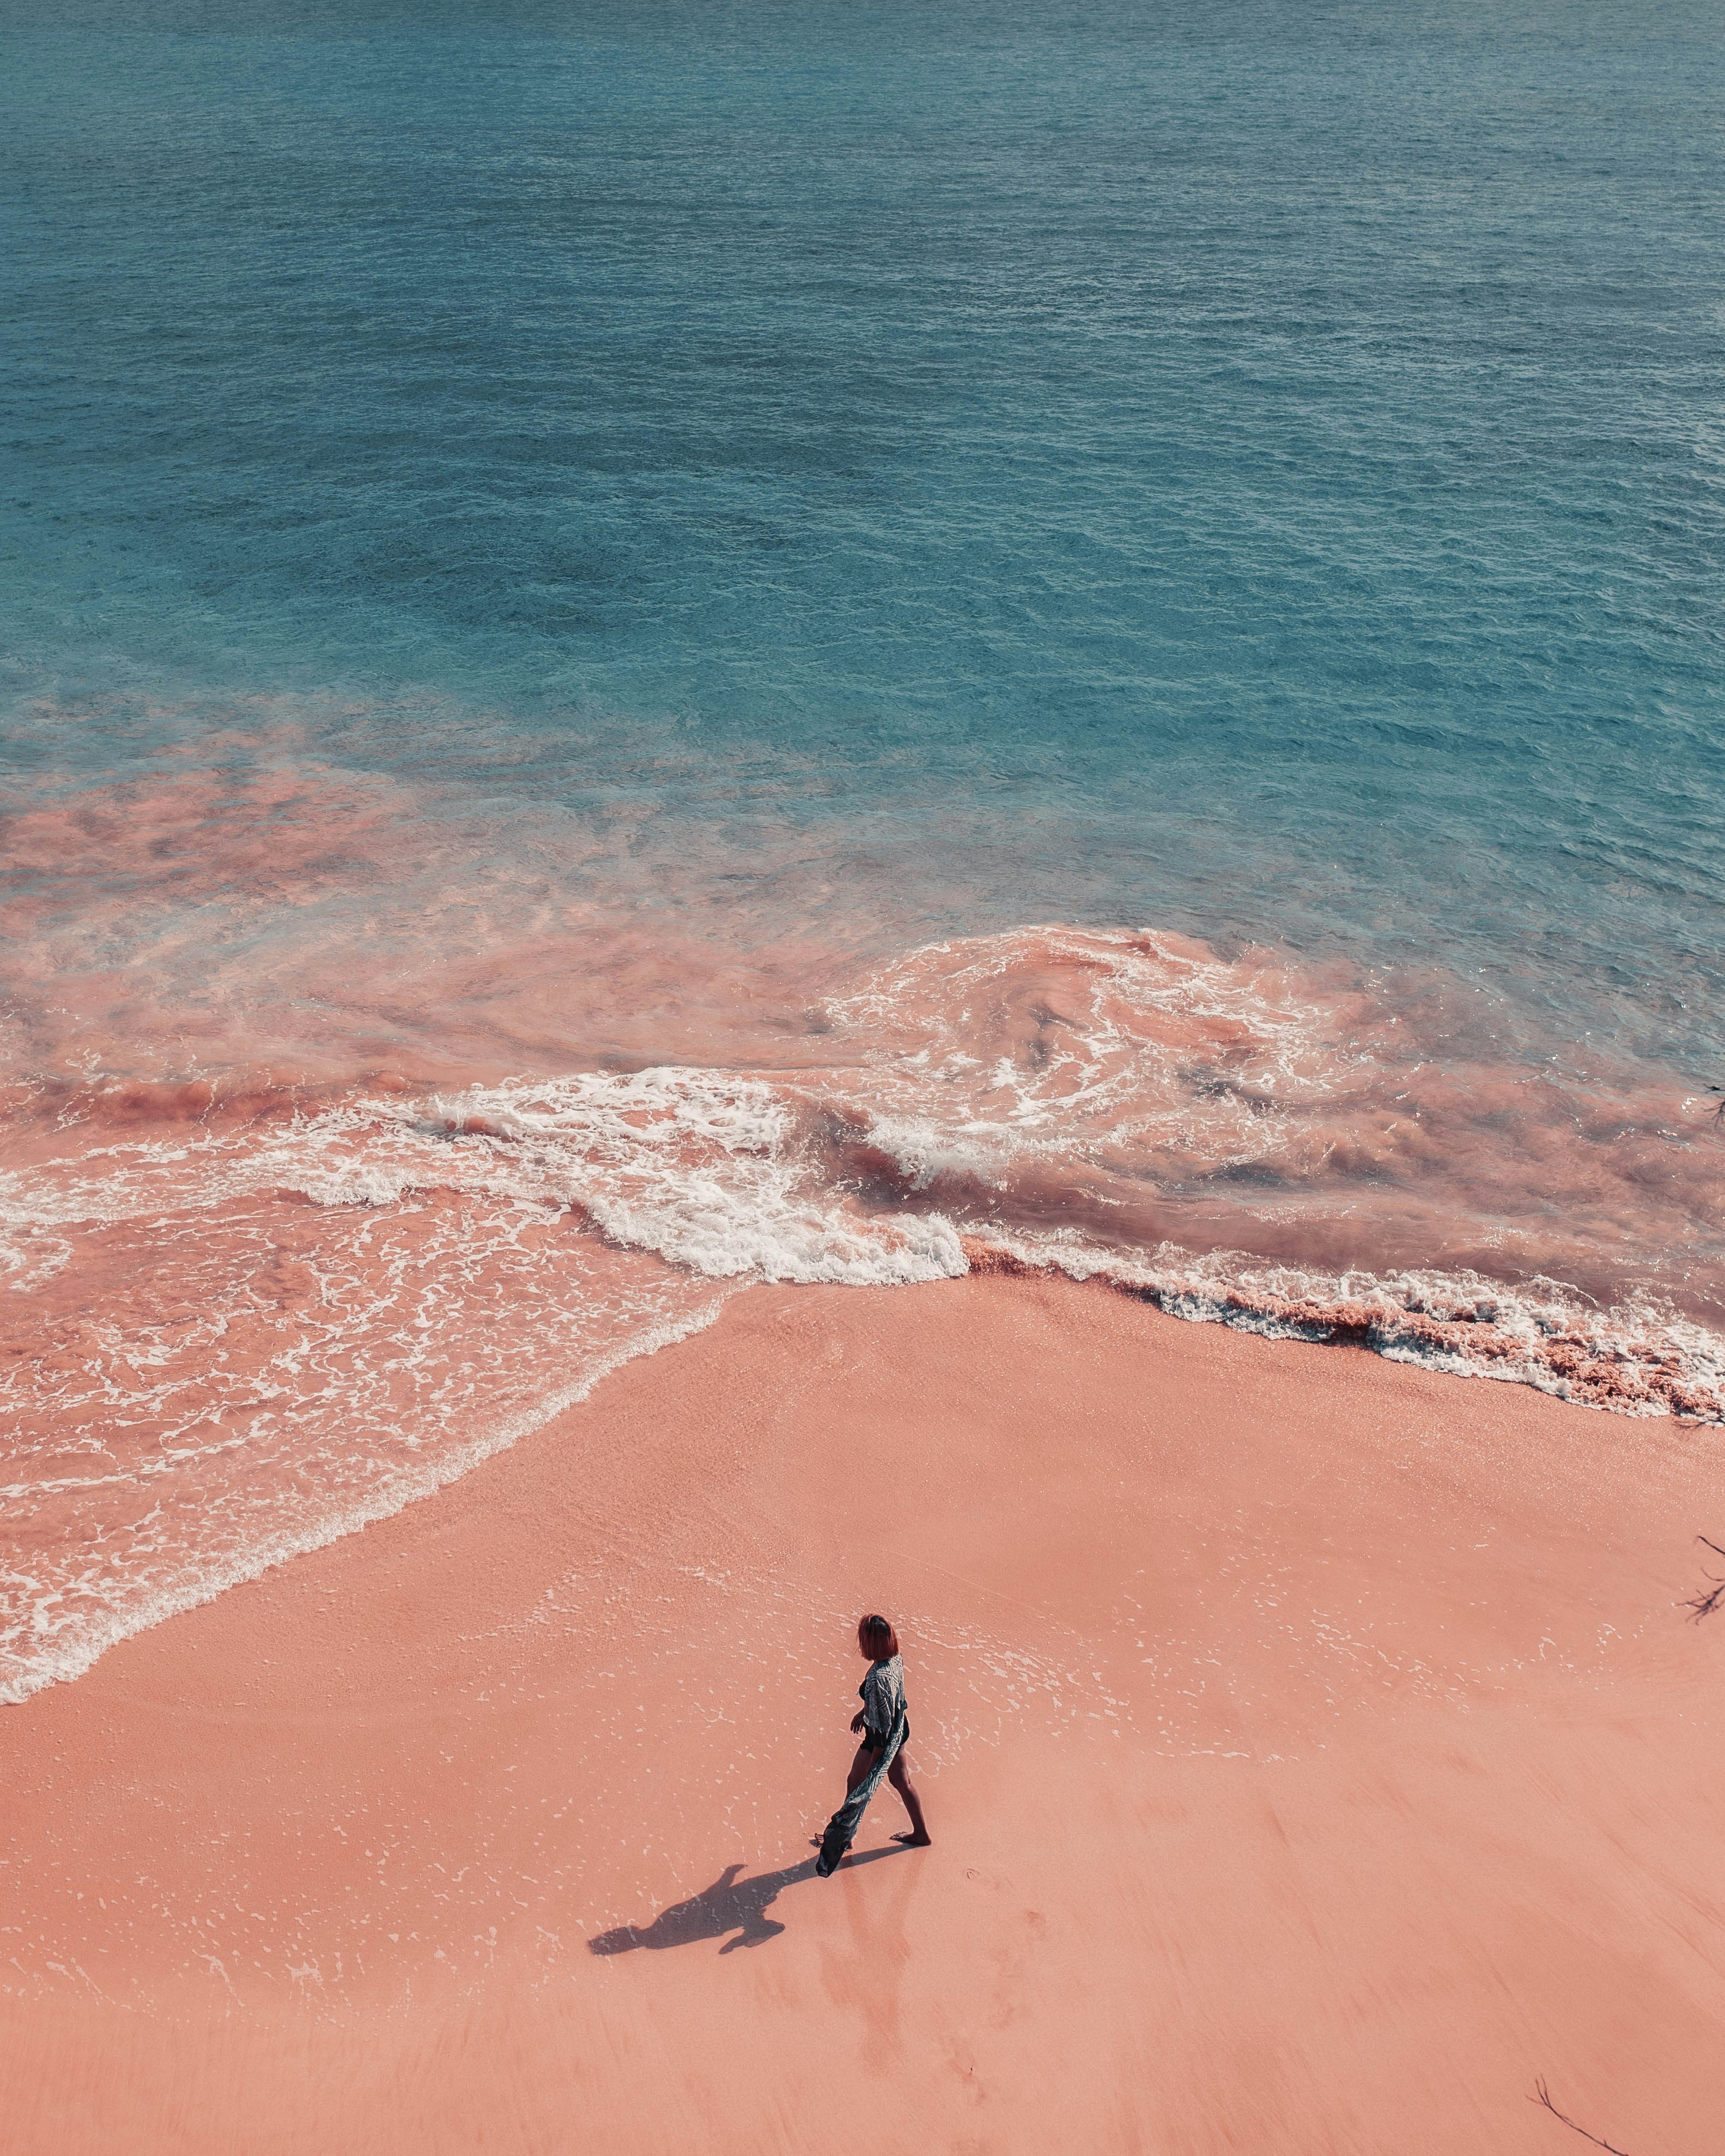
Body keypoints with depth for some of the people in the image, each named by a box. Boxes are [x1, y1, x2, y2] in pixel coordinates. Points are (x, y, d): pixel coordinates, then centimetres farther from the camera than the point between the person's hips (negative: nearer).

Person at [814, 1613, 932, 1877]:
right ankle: (921, 1834, 42)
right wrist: (863, 1713, 24)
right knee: (902, 1780, 26)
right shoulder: (896, 1659, -11)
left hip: (882, 1737, -7)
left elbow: (882, 1725, -29)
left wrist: (874, 1762, -18)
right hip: (900, 1728, 7)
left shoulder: (877, 1678, -37)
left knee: (856, 1783, 16)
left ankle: (844, 1836, 38)